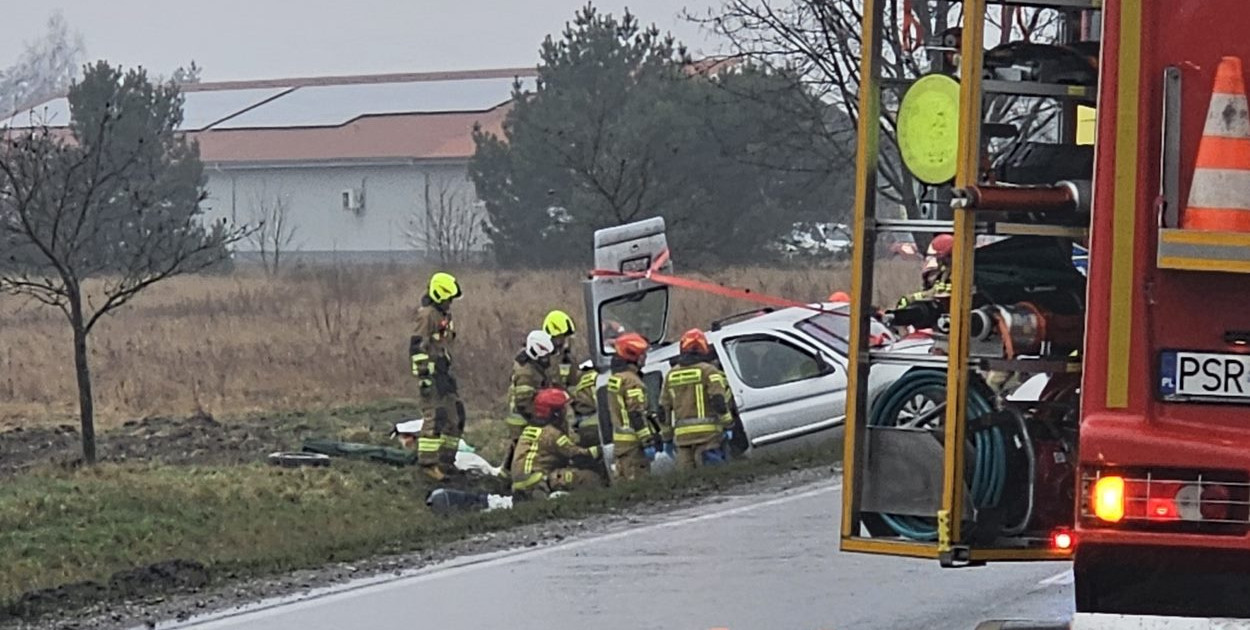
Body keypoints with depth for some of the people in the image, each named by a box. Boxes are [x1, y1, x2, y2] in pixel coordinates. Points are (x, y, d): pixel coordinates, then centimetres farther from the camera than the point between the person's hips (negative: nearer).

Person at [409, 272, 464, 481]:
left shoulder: (444, 315, 19)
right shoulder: (427, 314, -12)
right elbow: (416, 345, -18)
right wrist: (423, 374, -21)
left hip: (444, 373, 10)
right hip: (430, 372, -10)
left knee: (455, 415, 11)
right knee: (435, 417, -14)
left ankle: (446, 459, 18)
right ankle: (427, 462, -13)